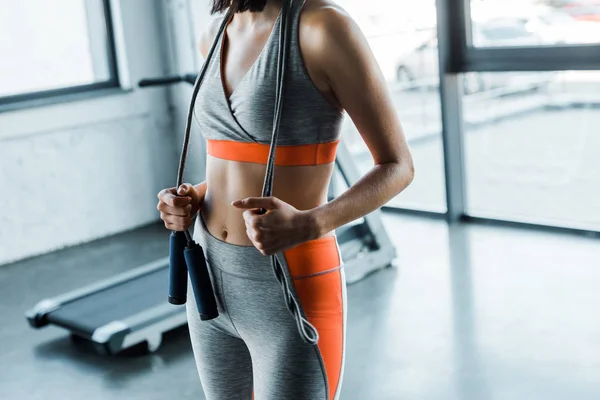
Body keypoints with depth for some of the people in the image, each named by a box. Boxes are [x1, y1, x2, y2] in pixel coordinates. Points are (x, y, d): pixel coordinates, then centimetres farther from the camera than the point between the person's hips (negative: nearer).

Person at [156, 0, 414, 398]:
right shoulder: (217, 35, 6)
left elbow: (398, 166, -11)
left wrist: (306, 226, -29)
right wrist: (193, 201, -3)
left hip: (293, 296, -7)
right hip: (214, 281, 8)